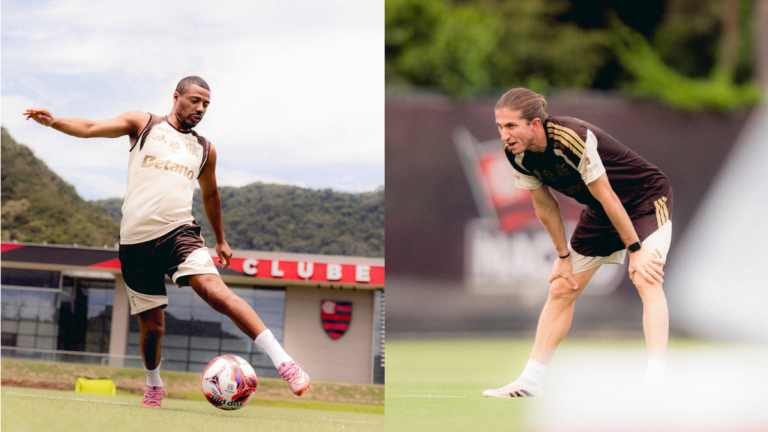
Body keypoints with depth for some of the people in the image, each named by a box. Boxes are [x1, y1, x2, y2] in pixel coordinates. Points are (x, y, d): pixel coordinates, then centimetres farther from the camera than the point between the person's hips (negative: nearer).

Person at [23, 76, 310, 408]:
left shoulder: (204, 150, 17)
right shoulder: (144, 125, 10)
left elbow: (210, 194, 33)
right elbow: (90, 129, 0)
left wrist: (220, 240, 38)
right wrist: (52, 121, -16)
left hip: (179, 232, 0)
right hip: (136, 240, 0)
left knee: (217, 292, -24)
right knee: (152, 325, 5)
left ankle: (282, 362, -31)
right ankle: (154, 386, 35)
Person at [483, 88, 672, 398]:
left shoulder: (572, 139, -36)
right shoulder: (517, 153, -15)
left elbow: (607, 197, -29)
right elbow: (546, 208, 0)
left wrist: (635, 250, -23)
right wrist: (564, 256, 4)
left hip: (646, 198, -7)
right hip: (599, 212, 7)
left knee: (646, 279, -26)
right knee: (561, 288, 6)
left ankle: (655, 381, -31)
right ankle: (529, 381, 14)